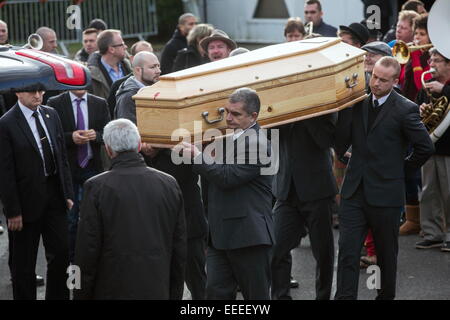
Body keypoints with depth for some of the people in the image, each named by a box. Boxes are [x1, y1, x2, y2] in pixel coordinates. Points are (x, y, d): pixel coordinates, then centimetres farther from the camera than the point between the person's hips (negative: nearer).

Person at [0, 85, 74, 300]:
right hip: (28, 200, -6)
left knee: (60, 254, 13)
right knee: (24, 262, 7)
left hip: (55, 195, 6)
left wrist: (68, 193, 8)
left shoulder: (51, 115, 5)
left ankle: (58, 296, 28)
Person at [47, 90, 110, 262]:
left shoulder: (100, 104, 5)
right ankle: (71, 260, 14)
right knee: (69, 217, 5)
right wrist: (71, 138, -21)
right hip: (67, 169, -2)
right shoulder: (55, 104, -3)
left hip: (93, 166, 2)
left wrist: (96, 135, -17)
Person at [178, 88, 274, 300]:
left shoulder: (257, 143, -14)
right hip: (221, 235, 9)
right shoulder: (229, 138, 17)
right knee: (217, 292, 2)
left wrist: (197, 157, -12)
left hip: (248, 235, -9)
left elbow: (228, 177, -21)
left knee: (256, 294, 2)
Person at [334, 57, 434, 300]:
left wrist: (403, 168, 3)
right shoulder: (358, 102, 5)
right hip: (354, 190, 3)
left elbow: (425, 147, -5)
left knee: (386, 253, 11)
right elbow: (340, 144, 0)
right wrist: (345, 107, -9)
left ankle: (386, 295, 27)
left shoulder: (405, 110, -8)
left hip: (385, 193, -3)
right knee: (347, 251, -4)